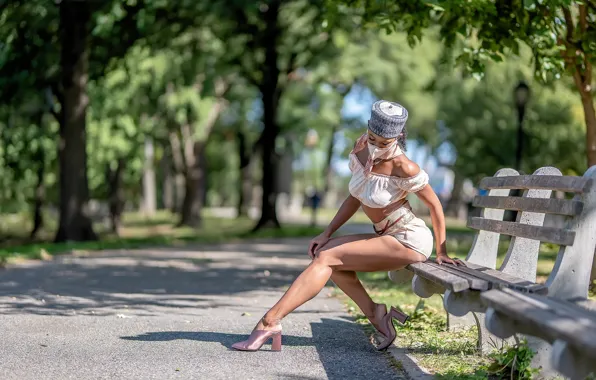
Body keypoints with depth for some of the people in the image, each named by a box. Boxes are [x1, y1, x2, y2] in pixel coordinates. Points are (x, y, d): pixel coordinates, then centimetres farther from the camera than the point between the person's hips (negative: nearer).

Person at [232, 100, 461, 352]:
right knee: (322, 251, -7)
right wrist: (326, 234, 3)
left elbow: (434, 205, -9)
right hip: (388, 238, 8)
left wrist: (441, 252, -2)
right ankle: (374, 314, -6)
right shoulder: (360, 150, -2)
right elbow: (355, 199, 10)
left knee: (327, 258, -17)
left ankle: (270, 322, -23)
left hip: (409, 240, -8)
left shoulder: (403, 168, -21)